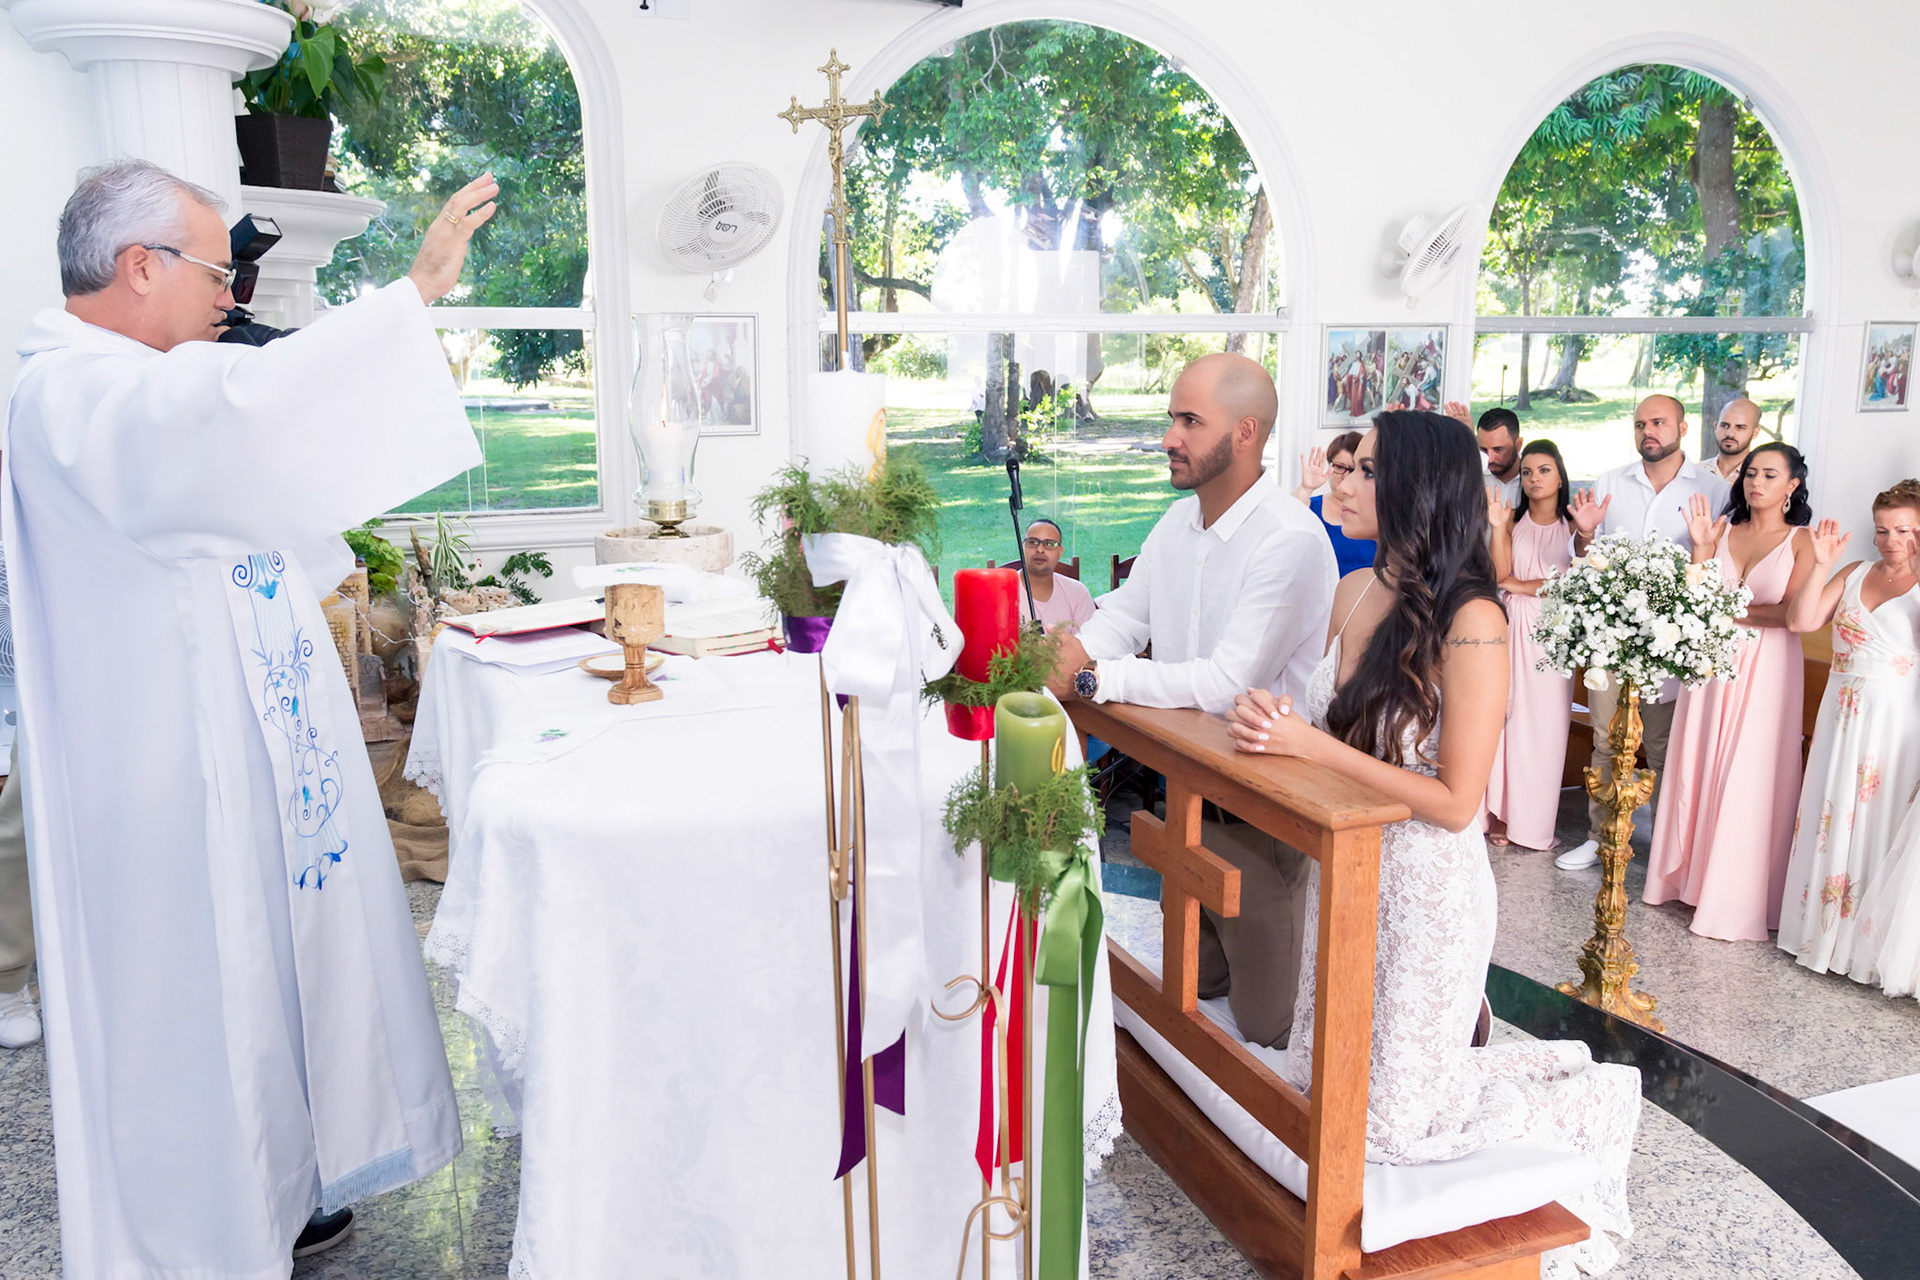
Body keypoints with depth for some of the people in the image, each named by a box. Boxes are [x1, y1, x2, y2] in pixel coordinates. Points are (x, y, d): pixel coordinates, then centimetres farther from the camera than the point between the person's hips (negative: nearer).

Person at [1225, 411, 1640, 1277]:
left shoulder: (1471, 622, -23)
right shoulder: (1355, 592, -1)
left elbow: (1455, 802, -22)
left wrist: (1313, 747, -24)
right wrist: (1272, 719, -11)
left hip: (1427, 890, -8)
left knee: (1394, 1129, 6)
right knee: (1317, 1083, 21)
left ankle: (1591, 1105, 28)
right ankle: (1539, 1065, 35)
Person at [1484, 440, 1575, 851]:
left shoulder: (1573, 525, 3)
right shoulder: (1512, 519, 7)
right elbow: (1500, 574, -5)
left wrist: (1520, 585, -4)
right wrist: (1497, 527, -13)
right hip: (1512, 628, 1)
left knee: (1544, 723, 0)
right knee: (1504, 715, -2)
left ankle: (1535, 820, 8)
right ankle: (1500, 813, 4)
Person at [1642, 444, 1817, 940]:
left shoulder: (1801, 541, -1)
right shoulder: (1723, 531, 9)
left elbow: (1794, 613, -12)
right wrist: (1700, 546, -8)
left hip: (1765, 670, -4)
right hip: (1712, 662, 4)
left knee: (1748, 778, -1)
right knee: (1698, 767, 7)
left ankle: (1735, 897, 9)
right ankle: (1691, 874, 20)